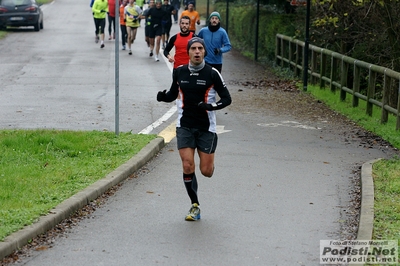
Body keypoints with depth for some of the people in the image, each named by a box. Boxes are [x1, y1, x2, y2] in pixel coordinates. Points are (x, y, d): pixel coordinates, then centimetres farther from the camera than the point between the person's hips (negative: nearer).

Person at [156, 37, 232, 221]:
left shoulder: (212, 73, -8)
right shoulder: (179, 72, 2)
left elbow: (227, 98, -3)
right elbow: (173, 94, 15)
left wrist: (211, 106, -22)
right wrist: (163, 97, -7)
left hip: (206, 127, -2)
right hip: (185, 126, 2)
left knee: (206, 171, -2)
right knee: (187, 167, -8)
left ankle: (209, 161, 37)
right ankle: (195, 206, 7)